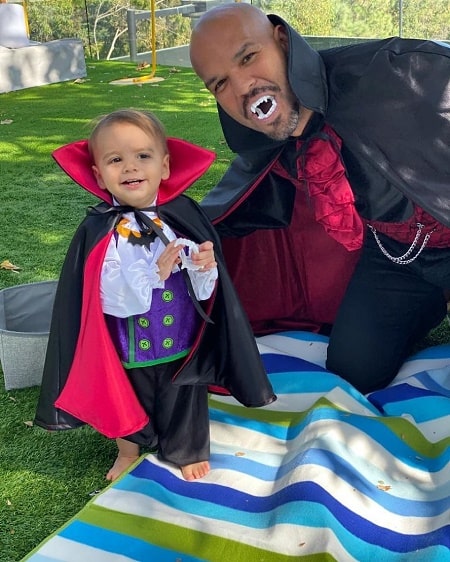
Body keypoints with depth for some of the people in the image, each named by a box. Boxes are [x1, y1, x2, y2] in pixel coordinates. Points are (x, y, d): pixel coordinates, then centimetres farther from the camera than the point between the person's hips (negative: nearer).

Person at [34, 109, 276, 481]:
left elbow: (203, 290, -10)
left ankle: (189, 451, 53)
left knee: (184, 401, 23)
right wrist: (155, 275, -36)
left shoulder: (185, 216, -14)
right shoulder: (99, 234, -20)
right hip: (129, 349, -1)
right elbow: (110, 297, -25)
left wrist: (206, 270, -31)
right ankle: (128, 453, 55)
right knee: (128, 401, 25)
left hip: (183, 343, 1)